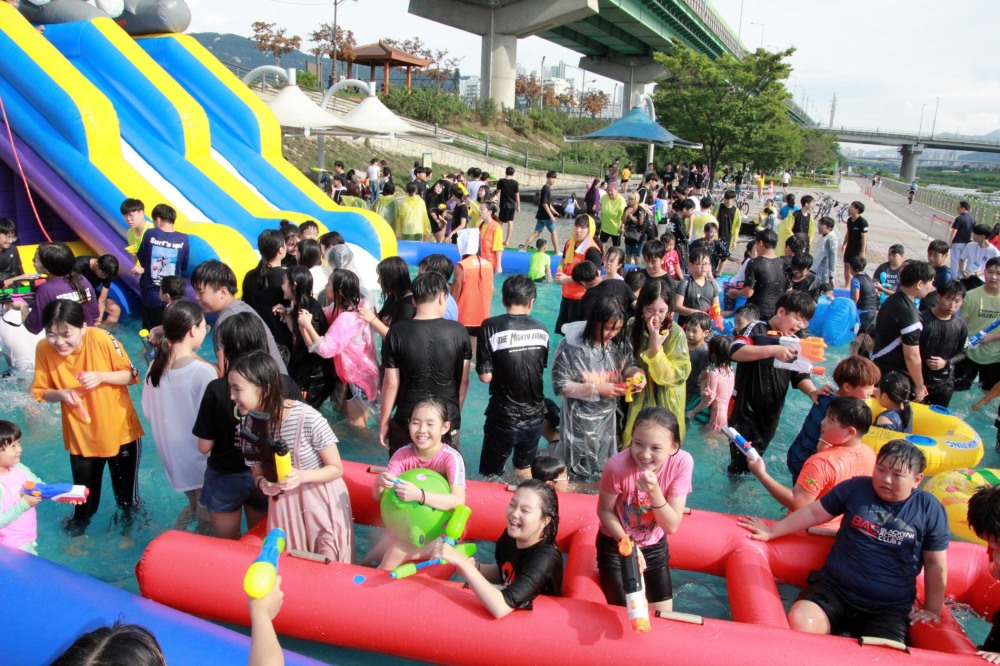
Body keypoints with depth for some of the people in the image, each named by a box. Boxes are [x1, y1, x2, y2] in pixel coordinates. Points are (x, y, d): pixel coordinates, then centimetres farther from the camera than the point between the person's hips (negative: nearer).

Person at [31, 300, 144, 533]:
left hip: (119, 430, -2)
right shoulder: (44, 349, -13)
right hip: (80, 435, 2)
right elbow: (41, 391, 0)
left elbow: (132, 375, -10)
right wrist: (60, 393, -21)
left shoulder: (101, 339, -21)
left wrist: (102, 376, -27)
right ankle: (80, 520, 49)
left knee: (126, 492, 14)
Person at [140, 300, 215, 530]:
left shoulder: (156, 366, -4)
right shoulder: (204, 371, -25)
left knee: (193, 506, 29)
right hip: (200, 459, -7)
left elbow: (148, 412, 7)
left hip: (171, 457, 7)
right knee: (207, 518, 13)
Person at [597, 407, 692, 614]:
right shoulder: (618, 465, -31)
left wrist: (654, 491, -38)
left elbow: (672, 526, -22)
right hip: (616, 545, -2)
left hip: (655, 547, 2)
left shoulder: (682, 463, -25)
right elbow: (604, 511, -13)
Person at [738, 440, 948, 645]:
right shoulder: (856, 487, 3)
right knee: (799, 622, -28)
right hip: (834, 588, 1)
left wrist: (933, 610, 8)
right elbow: (813, 512, 10)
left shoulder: (930, 509, 2)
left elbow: (935, 564, 8)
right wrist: (771, 532, 10)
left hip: (889, 609, 0)